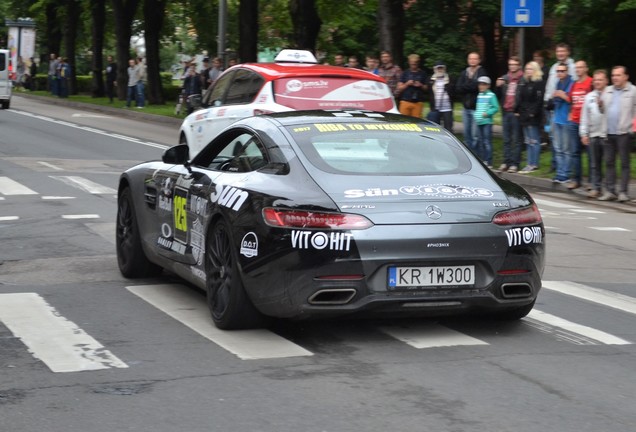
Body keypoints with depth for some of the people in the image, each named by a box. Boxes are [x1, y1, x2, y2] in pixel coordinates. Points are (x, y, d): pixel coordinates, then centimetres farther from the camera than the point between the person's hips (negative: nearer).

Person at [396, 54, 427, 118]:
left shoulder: (423, 74, 12)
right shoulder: (405, 73, 10)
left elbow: (426, 88, 13)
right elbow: (399, 88, 9)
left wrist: (421, 86, -7)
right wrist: (407, 84, -7)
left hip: (418, 102, 0)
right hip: (405, 101, 0)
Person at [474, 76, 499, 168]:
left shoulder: (491, 95, -6)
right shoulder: (479, 95, 15)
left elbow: (496, 108, -10)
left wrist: (487, 113, -20)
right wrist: (476, 115, 9)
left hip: (487, 122, -7)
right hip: (479, 122, 7)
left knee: (487, 142, -8)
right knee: (481, 142, 10)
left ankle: (489, 162, -6)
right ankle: (482, 160, 17)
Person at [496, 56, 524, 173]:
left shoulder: (523, 79, -6)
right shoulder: (505, 78, 13)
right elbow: (500, 96, 17)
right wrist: (499, 86, -1)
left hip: (516, 113, -6)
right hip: (506, 112, 6)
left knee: (516, 139, -1)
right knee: (506, 140, 10)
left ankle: (515, 163, 0)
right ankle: (506, 162, 15)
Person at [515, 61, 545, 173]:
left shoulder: (539, 83, -10)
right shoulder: (523, 82, 15)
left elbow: (539, 100, -16)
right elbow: (519, 98, 18)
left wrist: (533, 112, -20)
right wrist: (517, 110, 9)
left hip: (533, 117, -9)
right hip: (524, 116, 9)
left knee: (534, 141, -5)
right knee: (528, 141, 12)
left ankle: (533, 164, -3)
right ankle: (530, 164, 17)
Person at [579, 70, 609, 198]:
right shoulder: (589, 97, 13)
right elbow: (585, 116, 13)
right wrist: (584, 133, 10)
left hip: (607, 134, -5)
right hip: (593, 135, 5)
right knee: (595, 163, 7)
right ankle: (595, 187, 11)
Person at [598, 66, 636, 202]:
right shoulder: (607, 91, 15)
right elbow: (603, 110, 21)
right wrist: (600, 105, -1)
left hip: (624, 133, -5)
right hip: (609, 132, 5)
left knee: (624, 163, -1)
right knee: (609, 162, 7)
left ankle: (623, 192, 2)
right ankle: (610, 191, 13)